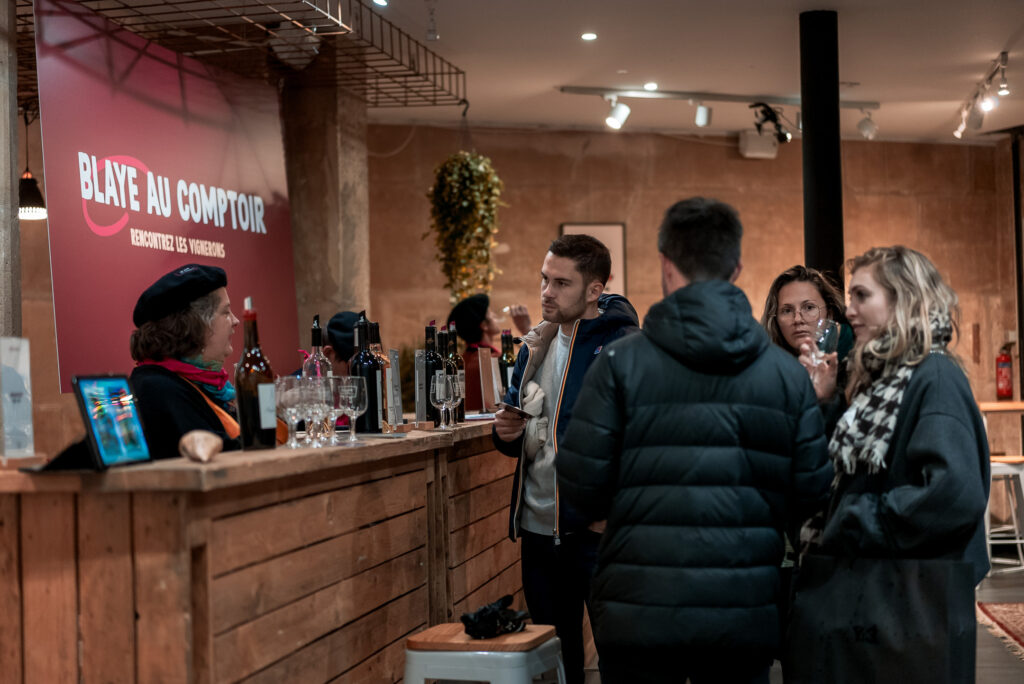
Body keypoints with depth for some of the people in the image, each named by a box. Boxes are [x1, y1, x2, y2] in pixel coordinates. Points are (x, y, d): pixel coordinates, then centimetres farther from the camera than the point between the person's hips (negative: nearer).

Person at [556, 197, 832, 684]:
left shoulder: (621, 364, -8)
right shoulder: (788, 374, 1)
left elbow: (580, 492, -9)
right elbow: (810, 498, 1)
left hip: (640, 618, -2)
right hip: (747, 620, 2)